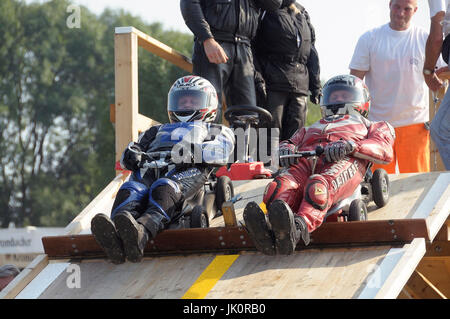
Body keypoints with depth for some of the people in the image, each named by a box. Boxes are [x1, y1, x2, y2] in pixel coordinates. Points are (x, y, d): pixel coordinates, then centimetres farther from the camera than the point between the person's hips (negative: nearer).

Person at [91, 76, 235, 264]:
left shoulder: (216, 130, 36)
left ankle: (142, 232, -72)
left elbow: (222, 150, 11)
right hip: (149, 168, 3)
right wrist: (131, 154, 2)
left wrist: (194, 150, -12)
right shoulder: (158, 130, 48)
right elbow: (138, 146, 30)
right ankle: (114, 236, -67)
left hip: (185, 170, -3)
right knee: (131, 190, -35)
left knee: (164, 190, -40)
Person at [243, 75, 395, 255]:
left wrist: (351, 145, -7)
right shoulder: (310, 129, 49)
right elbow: (291, 143, 29)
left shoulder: (372, 127, 38)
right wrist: (286, 149, 0)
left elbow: (384, 151, 15)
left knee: (318, 188, -42)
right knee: (280, 187, -37)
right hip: (304, 161, 3)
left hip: (344, 160, -3)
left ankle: (298, 230, -72)